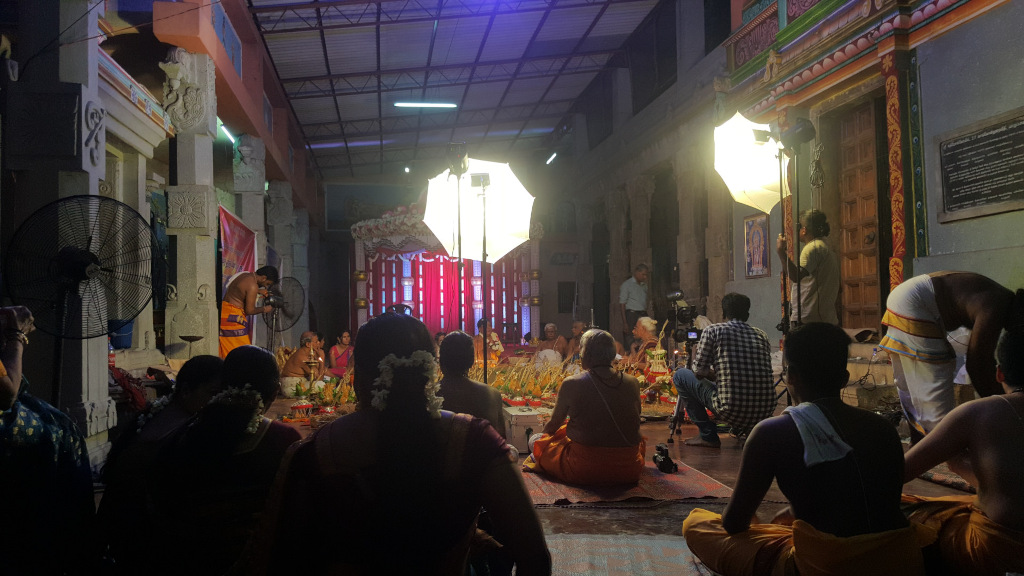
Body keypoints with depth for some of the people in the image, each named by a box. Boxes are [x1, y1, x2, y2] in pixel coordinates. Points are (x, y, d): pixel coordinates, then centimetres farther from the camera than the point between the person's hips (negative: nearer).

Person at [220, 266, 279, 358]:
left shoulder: (244, 275, 10)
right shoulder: (253, 286, -18)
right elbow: (250, 310, -17)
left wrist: (258, 291, 20)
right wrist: (264, 309, -1)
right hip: (232, 316, -10)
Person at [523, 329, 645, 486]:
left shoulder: (571, 384, -10)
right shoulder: (632, 383, -1)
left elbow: (553, 424, 5)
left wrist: (543, 434, 28)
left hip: (584, 471, -1)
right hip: (629, 471, 2)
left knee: (537, 441, 20)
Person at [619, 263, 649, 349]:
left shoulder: (644, 286, 18)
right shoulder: (626, 285, -2)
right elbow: (622, 304, -6)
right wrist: (624, 322, -13)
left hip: (643, 315, 6)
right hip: (631, 314, -6)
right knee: (630, 344, -10)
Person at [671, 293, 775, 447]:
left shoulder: (713, 331, -2)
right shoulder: (761, 335, 13)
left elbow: (699, 373, 2)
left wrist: (695, 353, 25)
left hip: (731, 411, -6)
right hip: (765, 412, 6)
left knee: (680, 376, 14)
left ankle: (708, 436, 11)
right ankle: (751, 430, 18)